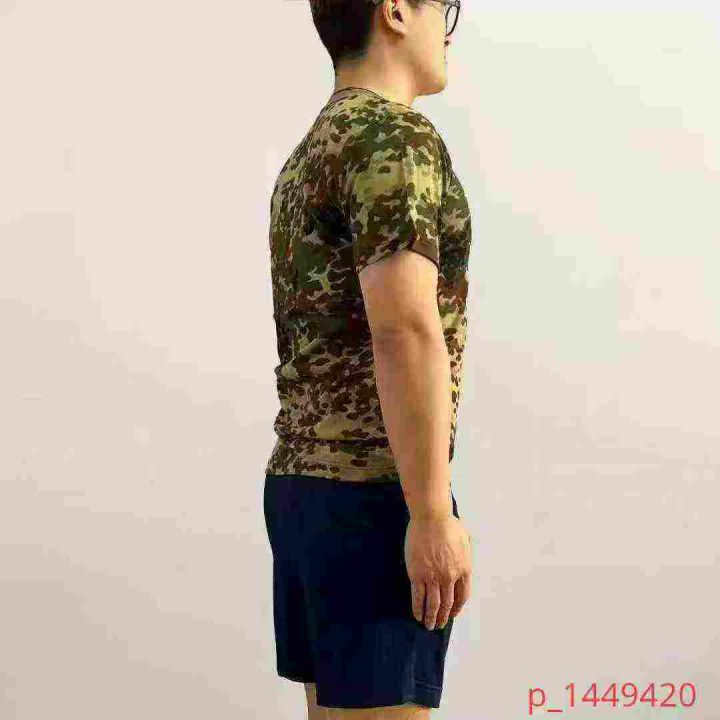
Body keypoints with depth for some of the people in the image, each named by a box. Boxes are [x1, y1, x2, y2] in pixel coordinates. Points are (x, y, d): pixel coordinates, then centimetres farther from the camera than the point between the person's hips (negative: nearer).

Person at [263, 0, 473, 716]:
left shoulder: (311, 153, 17)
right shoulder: (397, 139, -13)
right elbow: (404, 332, -22)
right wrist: (432, 513, -21)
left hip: (302, 482, 10)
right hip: (374, 494, -10)